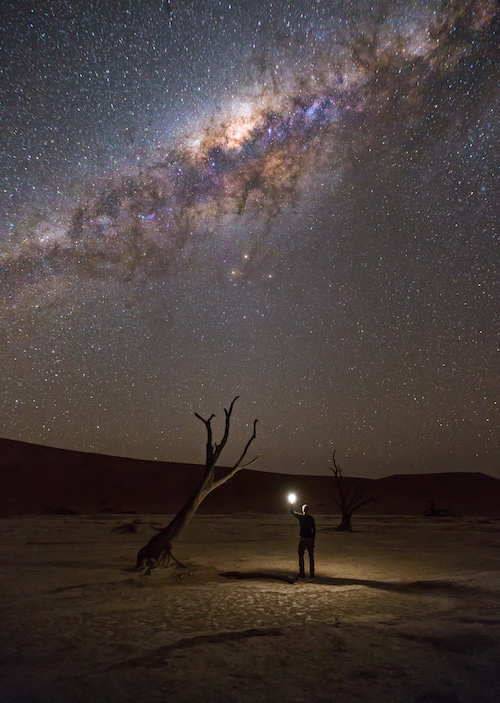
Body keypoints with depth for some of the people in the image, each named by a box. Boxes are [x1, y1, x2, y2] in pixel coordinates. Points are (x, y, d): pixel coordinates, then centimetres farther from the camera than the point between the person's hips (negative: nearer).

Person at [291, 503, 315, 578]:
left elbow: (292, 512, 8)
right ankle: (312, 573, 13)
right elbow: (314, 529, 6)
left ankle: (302, 573, 3)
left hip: (303, 538, -4)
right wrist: (313, 538, 12)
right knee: (311, 556, 11)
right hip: (311, 538, 4)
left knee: (301, 556, 5)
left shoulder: (301, 516, -5)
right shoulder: (311, 518, 5)